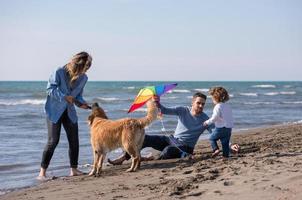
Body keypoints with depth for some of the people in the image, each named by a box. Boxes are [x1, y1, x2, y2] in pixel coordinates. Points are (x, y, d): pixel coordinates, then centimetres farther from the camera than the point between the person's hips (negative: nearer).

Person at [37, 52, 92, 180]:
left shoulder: (83, 78, -1)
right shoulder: (59, 72, -18)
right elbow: (50, 89, -15)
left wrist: (81, 103, -11)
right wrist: (64, 97, -23)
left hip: (70, 112, 6)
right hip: (54, 110, -6)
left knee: (74, 141, 4)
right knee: (53, 141, -11)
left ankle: (74, 169, 18)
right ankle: (42, 172, -5)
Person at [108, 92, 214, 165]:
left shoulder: (204, 119, -5)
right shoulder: (183, 110, 1)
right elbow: (165, 111, -9)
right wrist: (158, 104, -29)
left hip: (184, 148, -4)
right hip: (171, 139, 4)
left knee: (168, 150, -39)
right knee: (145, 138, -10)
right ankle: (124, 158, -7)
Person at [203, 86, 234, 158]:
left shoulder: (218, 107, -12)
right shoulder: (228, 106, 12)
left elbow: (214, 118, -17)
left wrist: (207, 122, -3)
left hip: (220, 128, -7)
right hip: (229, 128, 7)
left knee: (212, 138, 12)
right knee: (225, 142, 11)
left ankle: (216, 149, -4)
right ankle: (226, 154, 9)